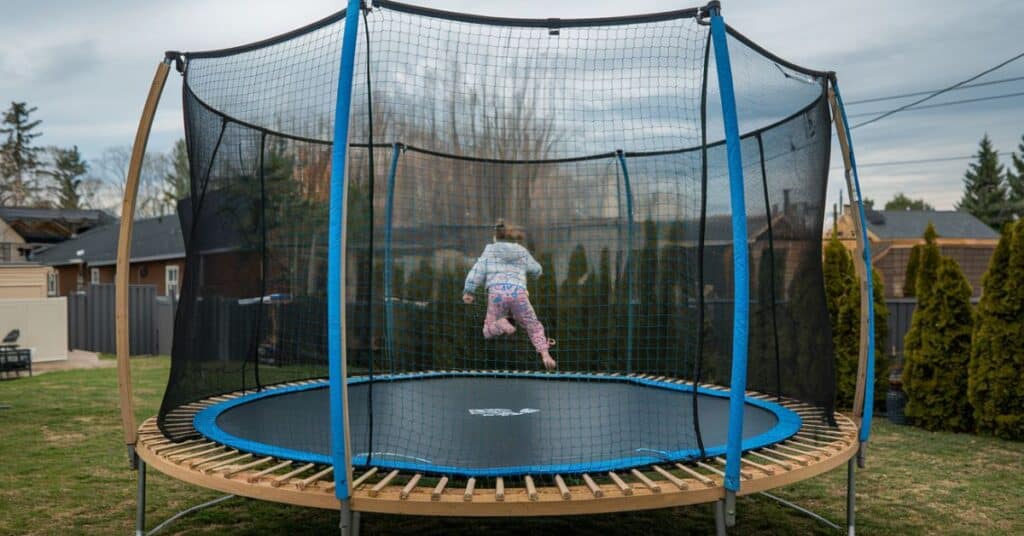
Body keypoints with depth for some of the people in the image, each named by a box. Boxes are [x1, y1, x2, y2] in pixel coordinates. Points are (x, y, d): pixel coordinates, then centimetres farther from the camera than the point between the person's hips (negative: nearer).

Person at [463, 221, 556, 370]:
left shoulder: (490, 249, 19)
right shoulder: (522, 252, 23)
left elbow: (478, 270, 7)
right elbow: (537, 270, 36)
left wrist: (468, 291, 5)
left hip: (497, 292, -1)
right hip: (518, 293, 1)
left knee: (488, 332, 14)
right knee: (534, 328, 16)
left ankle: (501, 324, -20)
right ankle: (545, 354, -10)